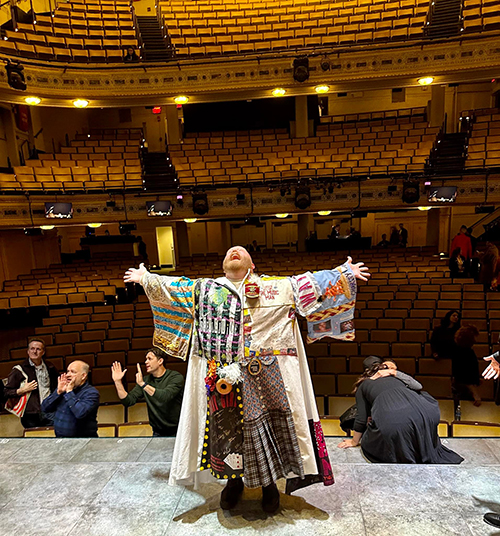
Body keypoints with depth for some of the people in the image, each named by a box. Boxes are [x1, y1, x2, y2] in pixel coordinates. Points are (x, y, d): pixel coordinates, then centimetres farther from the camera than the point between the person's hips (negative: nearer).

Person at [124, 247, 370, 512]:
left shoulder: (278, 287, 9)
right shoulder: (204, 289, 12)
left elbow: (308, 283, 9)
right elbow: (172, 287, 21)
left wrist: (344, 273, 7)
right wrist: (146, 277, 27)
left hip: (265, 375, -1)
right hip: (222, 375, 1)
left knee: (266, 424, 6)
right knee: (226, 426, 8)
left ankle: (269, 483, 31)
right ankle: (234, 481, 34)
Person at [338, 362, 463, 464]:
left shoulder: (362, 387, 29)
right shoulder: (394, 377, 38)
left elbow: (361, 420, 25)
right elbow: (418, 386, 24)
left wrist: (354, 441, 40)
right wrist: (394, 372, 28)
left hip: (392, 423, -3)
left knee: (368, 445, 22)